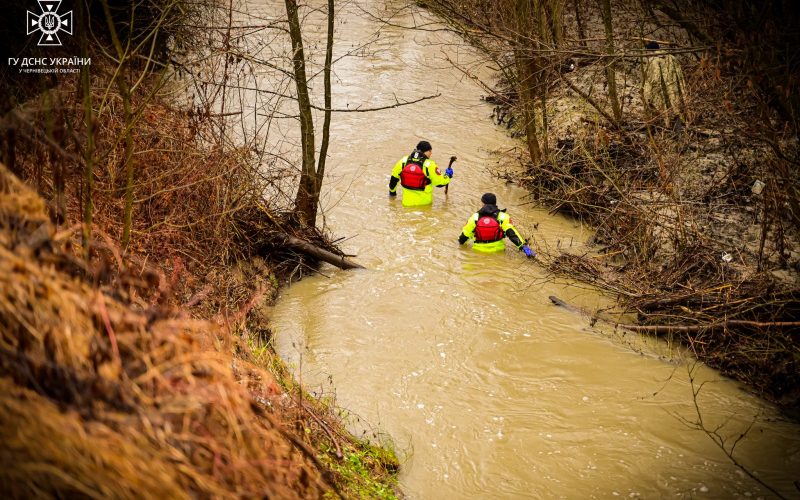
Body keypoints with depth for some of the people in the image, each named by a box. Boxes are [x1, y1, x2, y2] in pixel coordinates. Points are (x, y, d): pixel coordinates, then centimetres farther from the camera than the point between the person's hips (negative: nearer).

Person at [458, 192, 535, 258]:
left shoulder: (475, 217, -3)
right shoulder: (502, 217, -7)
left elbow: (465, 234, 6)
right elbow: (512, 233, -17)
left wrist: (460, 242, 27)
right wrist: (524, 246, -19)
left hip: (479, 250, 0)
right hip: (497, 250, 0)